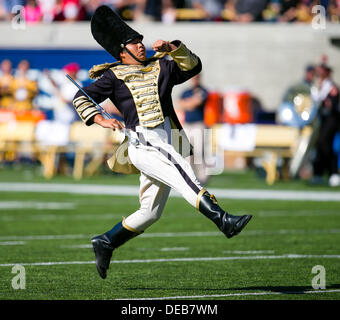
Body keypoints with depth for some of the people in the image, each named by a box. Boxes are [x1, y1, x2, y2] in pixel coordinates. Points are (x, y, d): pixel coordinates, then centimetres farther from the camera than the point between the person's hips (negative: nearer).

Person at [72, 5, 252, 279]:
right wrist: (100, 120, -2)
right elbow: (82, 97, 13)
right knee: (184, 178, -29)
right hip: (142, 145, -6)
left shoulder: (161, 68, 24)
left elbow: (193, 66, 13)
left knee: (150, 213, 7)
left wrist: (171, 48, 1)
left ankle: (105, 243, 22)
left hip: (167, 146, 6)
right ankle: (223, 220, -45)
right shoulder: (114, 76, 13)